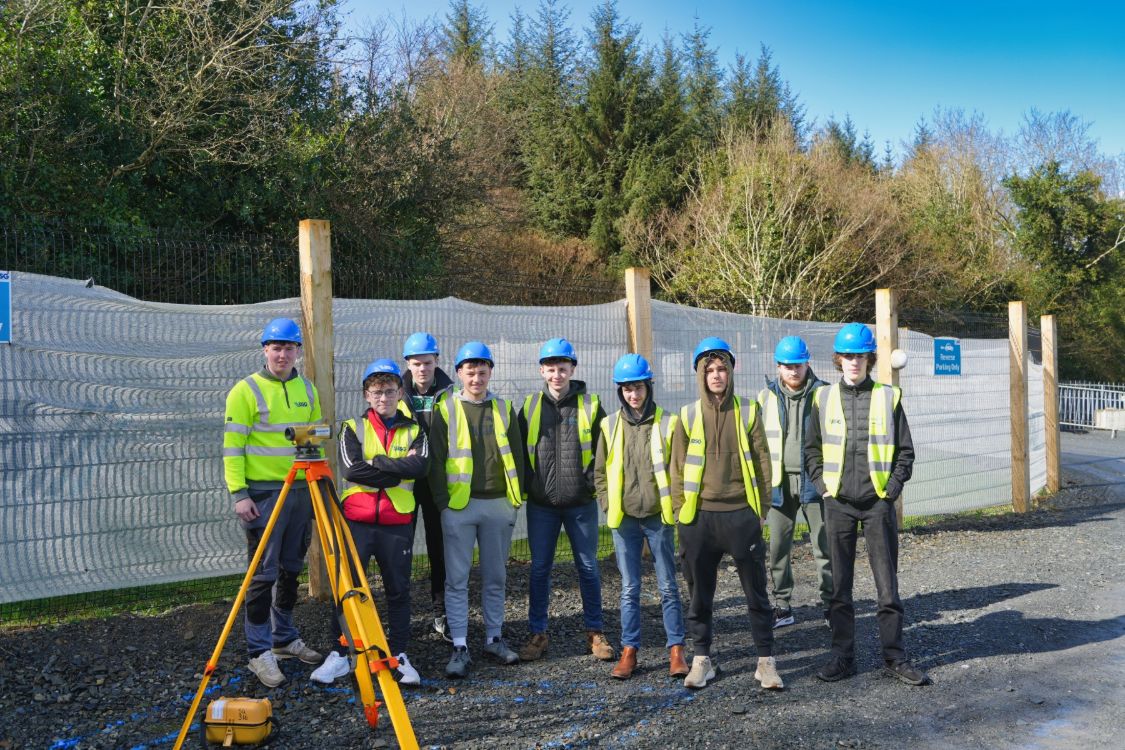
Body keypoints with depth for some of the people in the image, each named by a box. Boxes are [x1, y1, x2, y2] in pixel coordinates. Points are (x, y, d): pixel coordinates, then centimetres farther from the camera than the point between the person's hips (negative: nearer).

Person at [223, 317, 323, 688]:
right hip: (262, 493, -6)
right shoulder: (246, 390, -7)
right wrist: (239, 493, -16)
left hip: (300, 491, 6)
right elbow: (232, 445, -10)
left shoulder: (307, 389, 11)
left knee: (291, 569, 14)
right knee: (263, 574, -3)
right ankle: (260, 652, 5)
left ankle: (285, 638, 27)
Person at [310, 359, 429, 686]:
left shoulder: (414, 431, 7)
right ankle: (339, 654, 14)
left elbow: (420, 466, -13)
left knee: (398, 589, 8)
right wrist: (398, 471, -12)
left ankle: (399, 655, 18)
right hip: (356, 521, -1)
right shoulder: (353, 428, 3)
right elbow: (351, 469, -13)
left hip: (397, 524, 1)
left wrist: (376, 463, -14)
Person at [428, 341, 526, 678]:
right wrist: (442, 499, -6)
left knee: (496, 577, 11)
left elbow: (516, 456, 12)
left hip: (498, 504, 3)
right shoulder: (446, 409, 1)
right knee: (457, 579, -1)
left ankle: (494, 638, 24)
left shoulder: (504, 409, 10)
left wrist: (517, 496, 6)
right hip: (459, 505, -3)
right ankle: (460, 647, 5)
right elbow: (436, 459, 0)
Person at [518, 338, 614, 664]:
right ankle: (537, 633, 18)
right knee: (539, 568, 6)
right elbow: (520, 452, 9)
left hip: (581, 503, -1)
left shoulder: (590, 405, 0)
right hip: (541, 505, 1)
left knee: (588, 567, 7)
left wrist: (592, 484, -8)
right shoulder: (530, 406, 4)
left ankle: (594, 631, 20)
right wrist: (526, 487, 1)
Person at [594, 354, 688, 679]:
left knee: (668, 587, 6)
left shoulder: (667, 423, -3)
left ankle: (676, 650, 14)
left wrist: (675, 504, -5)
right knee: (629, 588, 9)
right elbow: (600, 472, 10)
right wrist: (609, 506, 1)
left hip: (659, 517, -2)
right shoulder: (610, 426, 4)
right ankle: (629, 651, 16)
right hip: (624, 519, 2)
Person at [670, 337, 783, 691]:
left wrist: (761, 509, 2)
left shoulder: (748, 411, 2)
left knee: (756, 592, 5)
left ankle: (766, 661, 16)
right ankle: (701, 660, 22)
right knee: (700, 593, 10)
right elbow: (678, 468, 6)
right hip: (699, 516, 1)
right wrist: (680, 512, 2)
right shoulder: (688, 415, 3)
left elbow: (761, 462, 4)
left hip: (741, 513, -1)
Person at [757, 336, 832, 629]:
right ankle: (782, 605, 16)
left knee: (825, 545, 2)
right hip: (779, 482, 2)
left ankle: (830, 604, 14)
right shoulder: (767, 396, 6)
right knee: (778, 547, 5)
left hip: (814, 481, -2)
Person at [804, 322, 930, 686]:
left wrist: (893, 488, -4)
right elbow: (812, 449, 12)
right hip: (838, 504, 1)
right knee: (839, 585, 6)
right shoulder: (824, 398, 5)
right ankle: (842, 657, 15)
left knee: (887, 584, 3)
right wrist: (822, 485, 1)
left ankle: (895, 657, 13)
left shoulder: (888, 396, 3)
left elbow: (905, 450, 6)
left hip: (878, 503, -1)